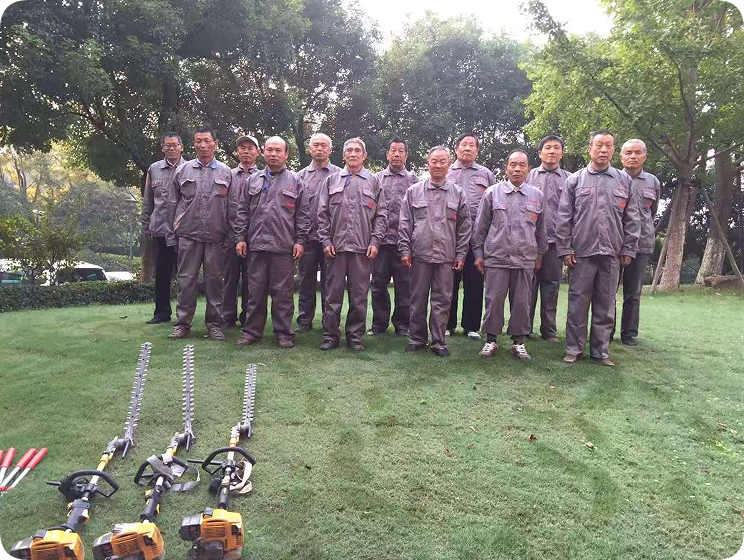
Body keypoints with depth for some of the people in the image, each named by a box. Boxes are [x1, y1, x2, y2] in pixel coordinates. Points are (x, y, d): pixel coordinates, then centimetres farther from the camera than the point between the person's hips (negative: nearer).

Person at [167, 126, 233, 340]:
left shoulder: (226, 173, 7)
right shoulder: (182, 170, 8)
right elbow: (173, 203, 10)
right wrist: (172, 234, 6)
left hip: (216, 236, 0)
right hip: (188, 235, 0)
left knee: (214, 279, 5)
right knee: (186, 279, 3)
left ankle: (214, 323, 14)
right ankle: (182, 323, 12)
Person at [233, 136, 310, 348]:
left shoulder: (295, 182, 8)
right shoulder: (253, 180, 14)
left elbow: (302, 214, 5)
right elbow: (242, 212, 13)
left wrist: (300, 240, -2)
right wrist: (240, 238, 5)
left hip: (284, 246, -2)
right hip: (256, 244, 2)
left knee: (283, 292, 2)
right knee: (255, 291, 7)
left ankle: (284, 333, 12)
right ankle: (251, 331, 16)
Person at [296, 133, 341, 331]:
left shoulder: (339, 174, 6)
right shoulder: (302, 175, 12)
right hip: (307, 236, 2)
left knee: (329, 281, 4)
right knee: (306, 281, 8)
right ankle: (304, 321, 17)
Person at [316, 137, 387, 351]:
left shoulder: (373, 182, 10)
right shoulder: (332, 180, 11)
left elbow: (381, 214, 7)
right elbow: (323, 213, 8)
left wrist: (375, 242, -3)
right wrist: (326, 241, -1)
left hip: (363, 247, 0)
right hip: (335, 246, 1)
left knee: (359, 295, 4)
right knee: (333, 293, 3)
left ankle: (356, 336, 14)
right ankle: (330, 335, 13)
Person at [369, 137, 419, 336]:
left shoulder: (413, 180, 9)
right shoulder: (377, 178, 12)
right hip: (381, 239, 1)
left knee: (404, 285, 4)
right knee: (378, 284, 5)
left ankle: (402, 324, 16)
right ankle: (379, 323, 17)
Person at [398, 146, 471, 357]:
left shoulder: (458, 193, 8)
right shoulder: (413, 191, 7)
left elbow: (465, 226, 8)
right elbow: (405, 224, 5)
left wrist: (461, 254, 3)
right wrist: (405, 250, -2)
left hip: (446, 256, 0)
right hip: (420, 254, 0)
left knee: (442, 301, 5)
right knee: (418, 300, 7)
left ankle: (438, 342, 15)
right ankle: (416, 338, 19)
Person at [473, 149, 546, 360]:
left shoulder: (537, 195, 9)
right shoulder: (492, 193, 3)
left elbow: (541, 229, 15)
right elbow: (481, 226, 6)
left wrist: (540, 254, 15)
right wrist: (478, 252, 3)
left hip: (526, 260, 2)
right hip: (496, 258, -2)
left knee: (522, 302, 6)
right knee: (494, 300, 2)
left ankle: (518, 341, 19)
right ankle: (491, 339, 15)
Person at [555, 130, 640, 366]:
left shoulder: (624, 181, 11)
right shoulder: (575, 180, 5)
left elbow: (632, 219, 10)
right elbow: (563, 217, 2)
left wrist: (628, 250, 4)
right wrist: (565, 249, -4)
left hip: (612, 254, 2)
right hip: (581, 253, -2)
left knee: (605, 306, 8)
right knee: (578, 303, 2)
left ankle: (601, 350, 17)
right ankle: (574, 349, 12)